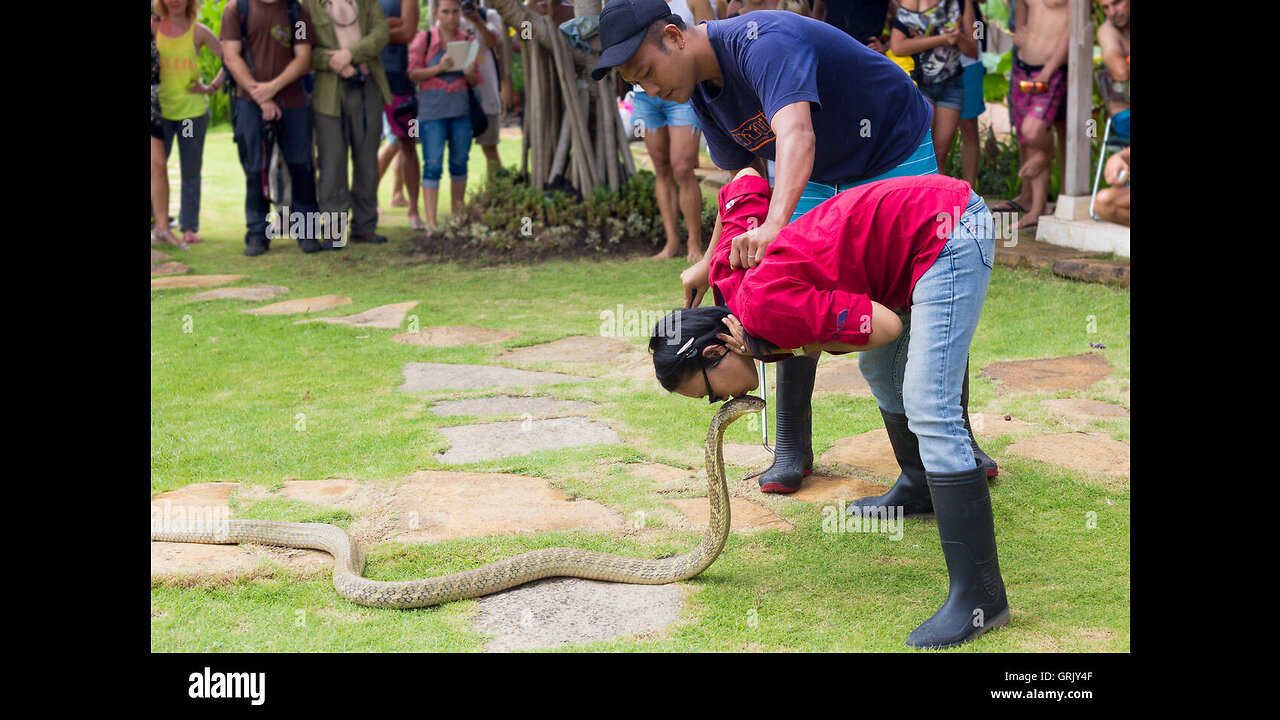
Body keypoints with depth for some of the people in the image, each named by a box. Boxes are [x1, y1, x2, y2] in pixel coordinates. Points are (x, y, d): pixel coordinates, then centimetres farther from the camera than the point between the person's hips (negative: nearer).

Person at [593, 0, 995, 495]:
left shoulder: (761, 43, -35)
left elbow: (796, 136, -52)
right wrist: (710, 263, 1)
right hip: (818, 179, 7)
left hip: (895, 152, -6)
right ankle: (792, 450, 5)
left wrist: (773, 223, -67)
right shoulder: (703, 92, -7)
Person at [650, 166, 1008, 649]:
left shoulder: (764, 308, -22)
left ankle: (980, 597, -16)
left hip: (948, 234, -10)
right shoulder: (729, 275, 3)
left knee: (928, 413, -17)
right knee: (879, 368, 28)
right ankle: (923, 488, 53)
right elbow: (748, 180, 20)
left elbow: (886, 325, -20)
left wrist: (808, 345, -5)